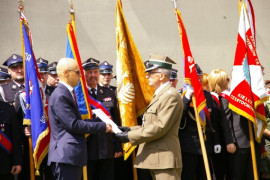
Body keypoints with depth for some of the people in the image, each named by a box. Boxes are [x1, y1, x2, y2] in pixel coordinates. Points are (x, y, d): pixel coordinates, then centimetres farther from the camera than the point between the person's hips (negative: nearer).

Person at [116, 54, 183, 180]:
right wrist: (131, 130, 8)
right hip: (155, 159, 10)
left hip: (165, 159, -10)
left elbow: (160, 127, -20)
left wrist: (130, 136, -16)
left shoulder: (171, 95, -15)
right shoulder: (159, 95, 19)